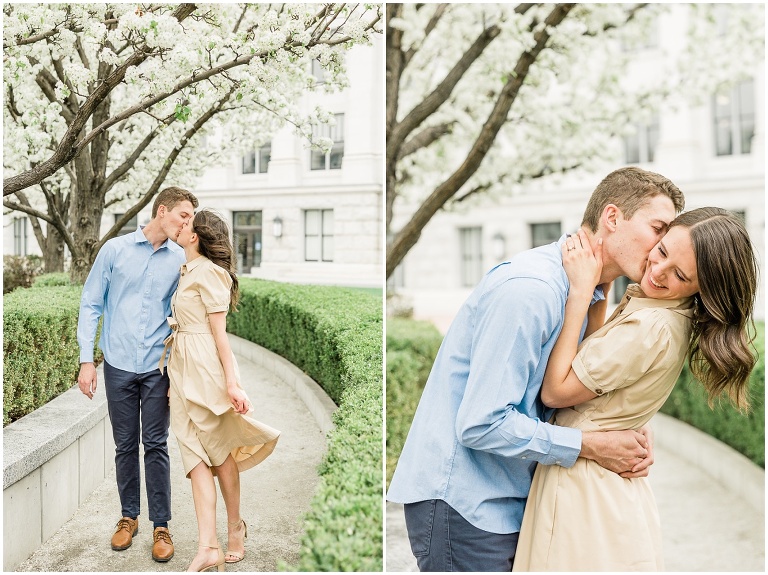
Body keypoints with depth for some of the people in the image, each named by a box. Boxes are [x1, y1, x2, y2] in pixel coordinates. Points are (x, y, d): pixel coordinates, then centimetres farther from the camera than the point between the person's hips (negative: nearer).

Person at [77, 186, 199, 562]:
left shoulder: (181, 261, 2)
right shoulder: (115, 249, -1)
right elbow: (91, 304, 2)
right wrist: (86, 360, -3)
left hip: (157, 366, 0)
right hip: (119, 364, 0)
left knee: (156, 446, 2)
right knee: (125, 446, 10)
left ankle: (161, 525, 13)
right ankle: (128, 517, 27)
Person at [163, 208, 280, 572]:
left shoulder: (208, 272, -11)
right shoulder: (188, 271, 16)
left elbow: (219, 332, -15)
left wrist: (232, 382, -17)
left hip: (204, 366, -8)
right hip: (183, 367, 8)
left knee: (218, 449, 1)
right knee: (195, 453, 3)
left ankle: (235, 527, 15)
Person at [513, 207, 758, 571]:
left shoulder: (651, 327, -26)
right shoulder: (676, 318, 3)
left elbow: (555, 391, -20)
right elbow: (598, 356, 17)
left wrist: (581, 292, -21)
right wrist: (600, 286, 7)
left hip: (583, 482, -9)